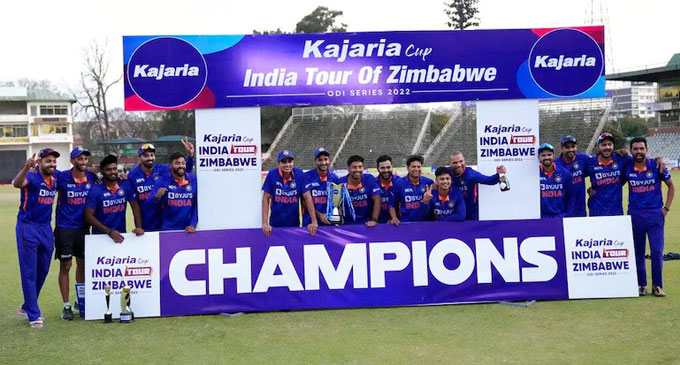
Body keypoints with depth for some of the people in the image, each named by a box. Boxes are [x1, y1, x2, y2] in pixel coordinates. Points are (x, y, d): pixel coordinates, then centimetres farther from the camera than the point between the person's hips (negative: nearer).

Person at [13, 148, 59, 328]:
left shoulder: (56, 178, 3)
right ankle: (34, 315, 6)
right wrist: (26, 167, -59)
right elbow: (17, 183, -39)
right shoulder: (32, 177, -16)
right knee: (29, 272, 0)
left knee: (43, 271, 15)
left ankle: (27, 308, 32)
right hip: (28, 228, -7)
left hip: (46, 228, 7)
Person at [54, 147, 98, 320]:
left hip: (83, 228, 4)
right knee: (65, 266, 2)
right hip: (64, 228, -3)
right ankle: (66, 306, 10)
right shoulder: (62, 177, -9)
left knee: (82, 264, 12)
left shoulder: (91, 178, -1)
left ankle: (80, 301, 27)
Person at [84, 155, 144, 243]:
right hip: (100, 235, -2)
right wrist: (109, 232, -18)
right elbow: (88, 216, -10)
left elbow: (135, 206, 2)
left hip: (121, 234, 2)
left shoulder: (126, 185, -1)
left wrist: (139, 227, -12)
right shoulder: (95, 190, -8)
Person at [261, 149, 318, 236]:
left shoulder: (299, 174, -11)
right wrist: (265, 223, -15)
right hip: (275, 224, -1)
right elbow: (266, 199, -9)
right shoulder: (272, 174, -13)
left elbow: (307, 197, -8)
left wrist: (314, 222, -13)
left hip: (294, 224, 1)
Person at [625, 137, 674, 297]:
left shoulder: (656, 165, -2)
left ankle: (657, 285, 6)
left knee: (657, 251, -5)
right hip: (635, 215, 1)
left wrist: (666, 208, 4)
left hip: (655, 214, -1)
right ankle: (641, 284, 17)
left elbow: (671, 186, 9)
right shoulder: (627, 168, 0)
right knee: (638, 252, 7)